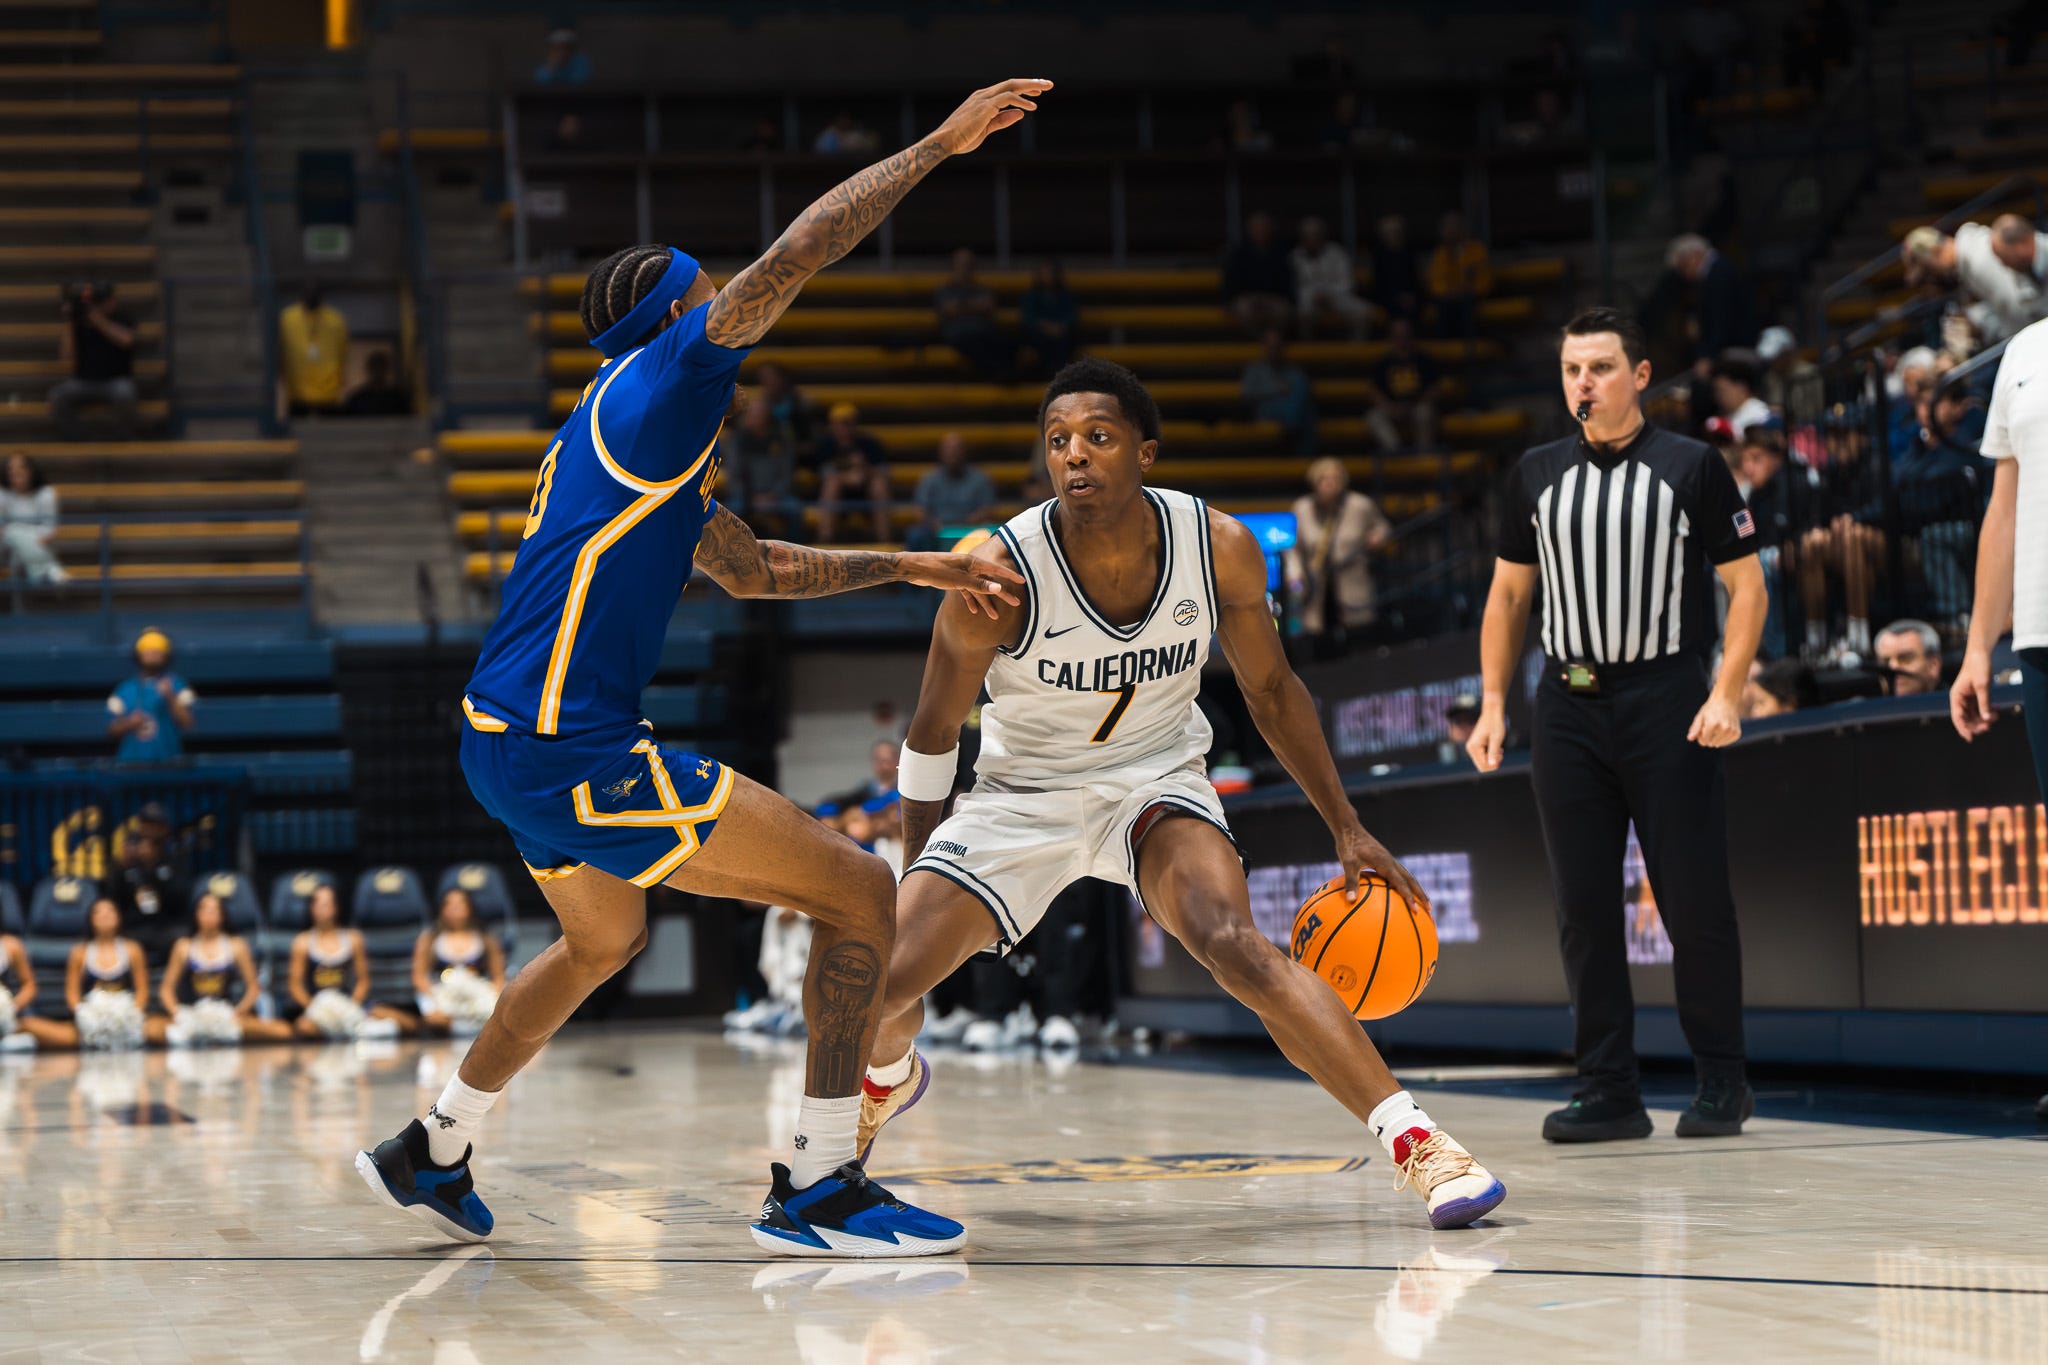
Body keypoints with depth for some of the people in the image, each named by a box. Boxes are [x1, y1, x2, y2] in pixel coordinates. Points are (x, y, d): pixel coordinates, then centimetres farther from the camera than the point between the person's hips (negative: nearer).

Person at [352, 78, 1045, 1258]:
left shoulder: (637, 432, 21)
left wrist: (912, 566, 27)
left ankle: (433, 1155, 42)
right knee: (862, 893, -8)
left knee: (604, 943, 36)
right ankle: (817, 1187, -8)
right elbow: (791, 259, -17)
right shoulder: (661, 381, -6)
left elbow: (754, 569, 32)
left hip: (511, 740, 10)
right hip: (570, 753, -10)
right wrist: (938, 145, -12)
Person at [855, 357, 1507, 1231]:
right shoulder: (1001, 575, -24)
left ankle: (1415, 1143, -29)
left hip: (1155, 781, 0)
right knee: (879, 981, -11)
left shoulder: (1219, 549, -18)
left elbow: (1270, 689, 1)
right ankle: (890, 1077, 29)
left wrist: (1346, 829, -1)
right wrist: (916, 885, -4)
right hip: (1023, 792, 0)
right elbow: (934, 732, -8)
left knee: (1233, 944, -30)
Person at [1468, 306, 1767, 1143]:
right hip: (1568, 705, 4)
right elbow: (1508, 594, 17)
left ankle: (1722, 1084, 9)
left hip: (1667, 704, -4)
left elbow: (1746, 583, 0)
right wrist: (1493, 705, 8)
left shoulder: (1691, 468, 0)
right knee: (1584, 906, 3)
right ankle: (1607, 1094, 8)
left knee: (1694, 899, -3)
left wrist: (1727, 694, -12)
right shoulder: (1536, 476, 11)